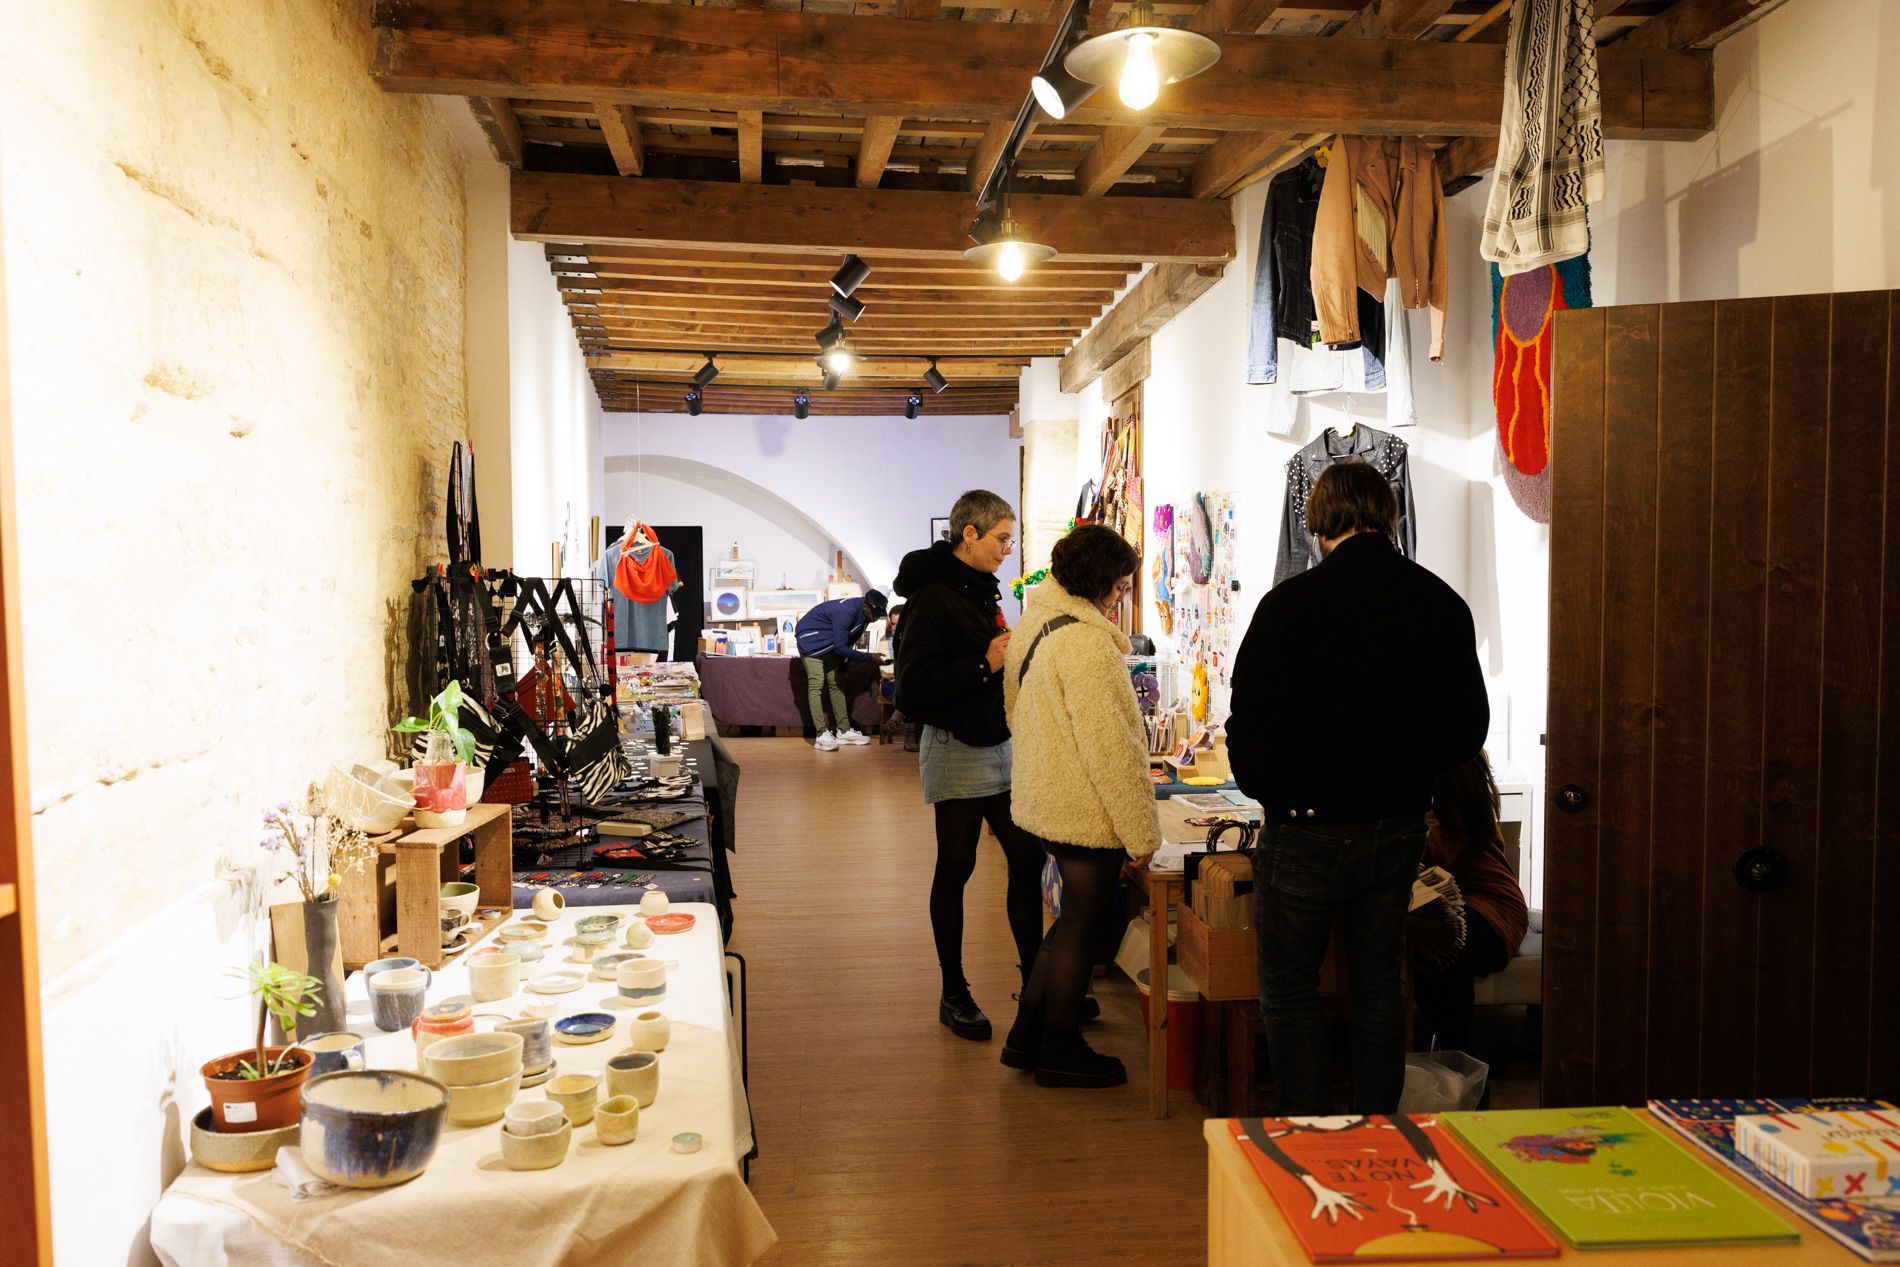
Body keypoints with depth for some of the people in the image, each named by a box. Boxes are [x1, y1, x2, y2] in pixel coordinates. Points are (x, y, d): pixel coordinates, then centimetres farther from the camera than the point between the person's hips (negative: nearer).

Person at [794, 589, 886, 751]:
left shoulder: (860, 612, -5)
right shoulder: (846, 612, -33)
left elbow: (847, 642, 8)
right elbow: (841, 647, -30)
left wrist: (841, 662, 8)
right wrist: (869, 657, -26)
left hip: (828, 644, 9)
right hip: (811, 640, -9)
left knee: (835, 683, 8)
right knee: (816, 685, -15)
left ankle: (844, 730, 12)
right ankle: (822, 735, -20)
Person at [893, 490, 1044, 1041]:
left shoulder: (981, 589, 13)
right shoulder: (932, 598, -14)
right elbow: (914, 686, -20)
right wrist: (984, 664, -22)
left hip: (999, 744, 8)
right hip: (957, 748, -8)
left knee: (1027, 856, 6)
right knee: (955, 866, 3)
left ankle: (1034, 977, 18)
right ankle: (954, 995, 16)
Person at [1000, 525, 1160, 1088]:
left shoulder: (1036, 624, 8)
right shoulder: (1086, 642, -23)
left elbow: (1018, 714, 18)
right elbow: (1111, 748, -23)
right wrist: (1141, 831, -16)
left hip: (1047, 801, 10)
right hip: (1087, 810, -9)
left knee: (1076, 920, 21)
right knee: (1081, 926, 6)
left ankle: (1027, 1037, 29)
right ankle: (1060, 1052, 22)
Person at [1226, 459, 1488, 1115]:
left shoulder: (1291, 604, -17)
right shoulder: (1443, 604, -1)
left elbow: (1252, 728, -17)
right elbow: (1468, 727, 7)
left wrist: (1270, 791, 2)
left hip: (1307, 830, -5)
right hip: (1400, 828, 5)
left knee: (1290, 991, 11)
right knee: (1380, 987, 19)